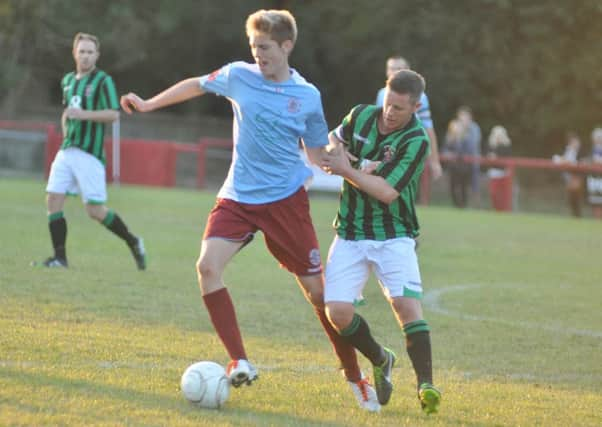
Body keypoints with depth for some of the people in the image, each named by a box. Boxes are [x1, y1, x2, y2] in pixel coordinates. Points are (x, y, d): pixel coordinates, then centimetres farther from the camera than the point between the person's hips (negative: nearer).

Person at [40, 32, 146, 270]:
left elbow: (114, 114, -15)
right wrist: (65, 132, 16)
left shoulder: (103, 81, -5)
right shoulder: (68, 80, 16)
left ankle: (133, 243, 14)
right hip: (67, 150, 7)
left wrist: (84, 114, -23)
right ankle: (60, 257, 1)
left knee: (95, 210, -6)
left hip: (90, 153, -7)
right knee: (53, 200, -4)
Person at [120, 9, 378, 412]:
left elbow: (318, 153, 7)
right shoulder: (239, 76, -2)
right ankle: (240, 363, -15)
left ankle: (355, 378, 13)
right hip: (238, 197, 2)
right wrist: (148, 104, 19)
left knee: (318, 290, -1)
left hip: (286, 199, -2)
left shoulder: (307, 96, -3)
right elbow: (196, 85, 17)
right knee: (208, 266, -22)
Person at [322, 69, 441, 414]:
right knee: (337, 311, -9)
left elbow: (387, 191, -21)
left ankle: (426, 386, -19)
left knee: (406, 303, -23)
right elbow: (334, 139, 22)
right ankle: (381, 361, 18)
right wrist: (337, 150, -1)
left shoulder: (416, 141, -14)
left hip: (393, 237, -4)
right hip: (350, 235, 4)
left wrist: (346, 169, -13)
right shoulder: (361, 115, 1)